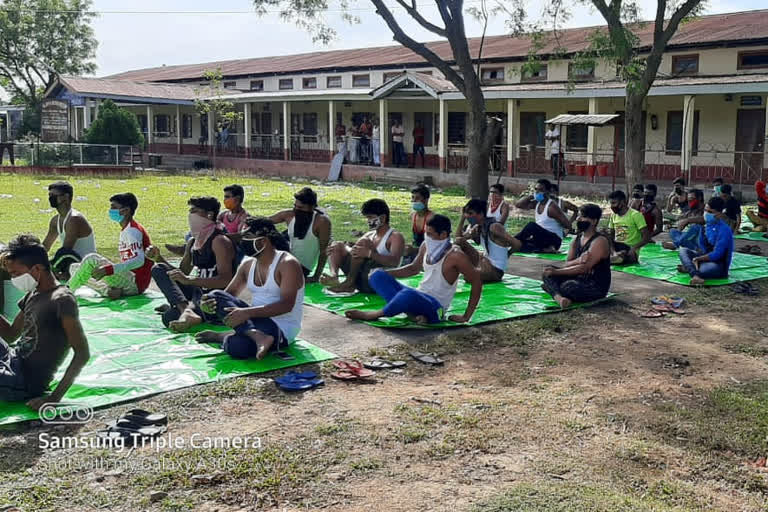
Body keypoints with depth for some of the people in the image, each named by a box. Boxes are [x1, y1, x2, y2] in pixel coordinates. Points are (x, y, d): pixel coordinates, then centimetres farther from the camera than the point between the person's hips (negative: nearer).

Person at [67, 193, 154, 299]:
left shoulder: (132, 231, -14)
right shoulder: (125, 230, 16)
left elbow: (139, 260, -27)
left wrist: (107, 270, -32)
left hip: (135, 284, -10)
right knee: (75, 268, 14)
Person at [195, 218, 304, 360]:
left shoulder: (288, 263, -13)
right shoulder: (248, 265, 10)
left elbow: (286, 305, -24)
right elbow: (229, 293, 12)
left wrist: (247, 312, -34)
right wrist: (210, 304, -13)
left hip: (282, 330, -8)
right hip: (256, 321, 8)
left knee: (236, 347, -40)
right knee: (216, 296, -20)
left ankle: (222, 337, -7)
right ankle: (257, 337, -32)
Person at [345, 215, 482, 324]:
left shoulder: (455, 256, -16)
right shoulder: (426, 247, 5)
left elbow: (476, 281, -11)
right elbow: (414, 268, 21)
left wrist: (466, 316, -10)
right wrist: (385, 273, 6)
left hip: (435, 309, -8)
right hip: (417, 298, 9)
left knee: (409, 294, -42)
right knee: (377, 275, -4)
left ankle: (372, 315, -19)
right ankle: (411, 315, -21)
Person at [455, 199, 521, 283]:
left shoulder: (494, 227, -22)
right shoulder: (477, 228, 3)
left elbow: (517, 244, -25)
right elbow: (458, 237, 8)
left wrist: (505, 255, -6)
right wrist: (462, 218, 0)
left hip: (495, 270, -8)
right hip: (485, 260, 8)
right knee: (460, 242, 1)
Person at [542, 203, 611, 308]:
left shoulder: (600, 241, -16)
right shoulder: (577, 239, 9)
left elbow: (584, 268, -23)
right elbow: (567, 264, -1)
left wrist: (556, 272, -21)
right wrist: (578, 261, -26)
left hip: (596, 288, -8)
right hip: (578, 280, 8)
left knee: (568, 287, -36)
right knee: (547, 272, -6)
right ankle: (558, 297, -32)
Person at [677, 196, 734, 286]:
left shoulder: (724, 230, -17)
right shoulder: (706, 226, 5)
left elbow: (716, 255, -20)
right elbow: (701, 247, 11)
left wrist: (697, 259, -13)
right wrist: (697, 259, -8)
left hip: (720, 266, -8)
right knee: (683, 250, -8)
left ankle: (689, 268, -15)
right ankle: (695, 275, -27)